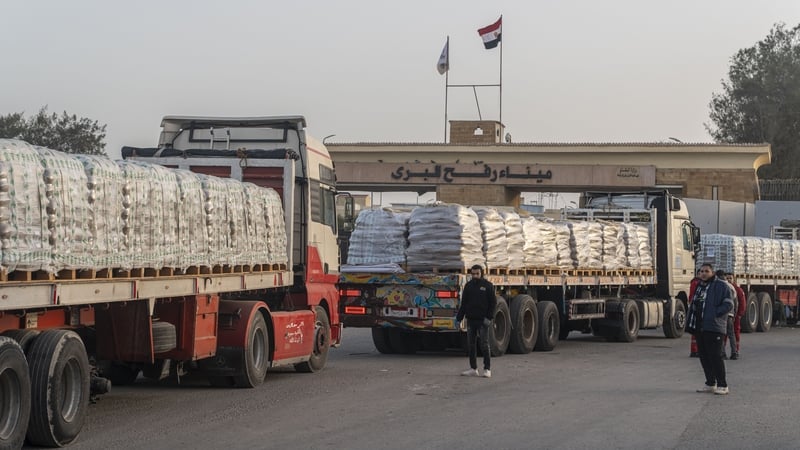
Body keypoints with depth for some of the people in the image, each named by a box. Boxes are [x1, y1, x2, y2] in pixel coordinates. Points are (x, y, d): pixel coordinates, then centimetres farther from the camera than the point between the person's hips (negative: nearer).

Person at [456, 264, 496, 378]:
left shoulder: (487, 285, -2)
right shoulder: (468, 285, 9)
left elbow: (493, 303, -3)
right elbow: (463, 303, 12)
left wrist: (489, 317, -13)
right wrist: (459, 318, 6)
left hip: (482, 320, -5)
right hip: (471, 319, 5)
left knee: (484, 344, -5)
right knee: (471, 345, 5)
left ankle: (487, 369, -2)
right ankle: (473, 369, 11)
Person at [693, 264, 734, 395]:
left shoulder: (721, 285, -5)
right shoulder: (699, 286, 18)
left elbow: (728, 305, -11)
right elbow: (694, 304, 27)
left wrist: (713, 314, -15)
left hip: (714, 327, -8)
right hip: (700, 327, 8)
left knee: (715, 356, -10)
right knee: (704, 356, 10)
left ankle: (722, 385, -5)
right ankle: (710, 384, 20)